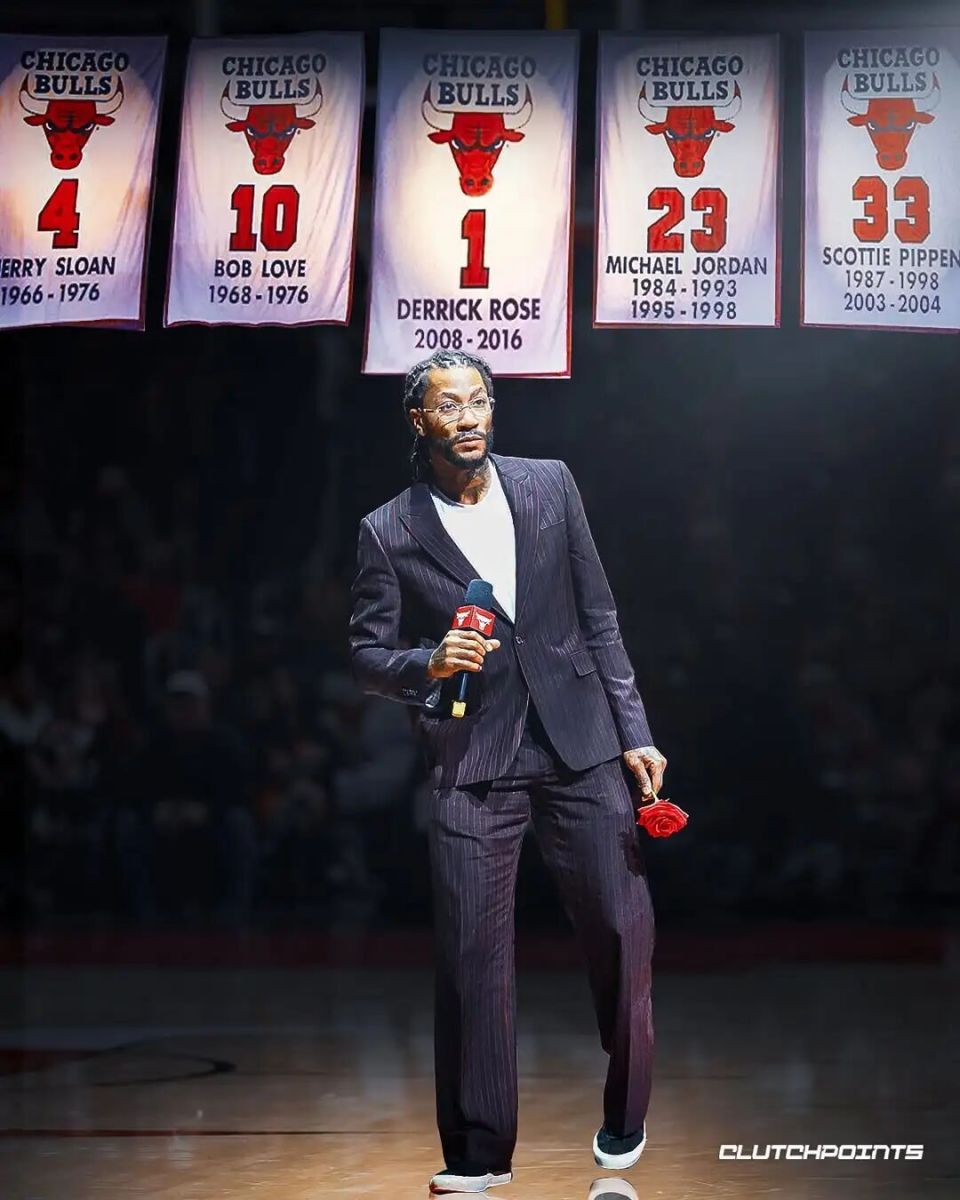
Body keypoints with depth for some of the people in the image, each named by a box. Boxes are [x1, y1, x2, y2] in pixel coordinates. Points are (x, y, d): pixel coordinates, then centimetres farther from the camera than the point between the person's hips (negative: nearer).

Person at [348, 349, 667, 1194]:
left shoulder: (550, 486, 5)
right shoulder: (390, 533, 0)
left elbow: (598, 617, 8)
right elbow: (367, 655, 4)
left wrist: (633, 733, 3)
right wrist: (429, 662, -17)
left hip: (579, 750, 2)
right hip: (472, 767, -2)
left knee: (622, 931, 3)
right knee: (473, 958, -4)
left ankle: (626, 1115, 26)